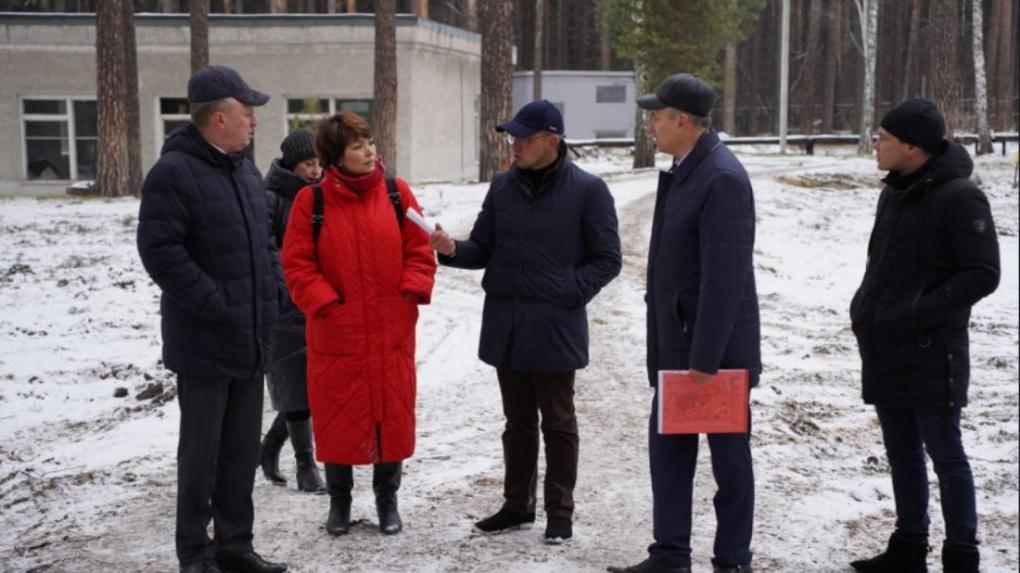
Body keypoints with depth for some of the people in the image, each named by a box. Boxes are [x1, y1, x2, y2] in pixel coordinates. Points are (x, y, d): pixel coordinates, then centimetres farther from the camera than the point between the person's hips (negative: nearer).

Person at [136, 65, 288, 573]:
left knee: (243, 449, 13)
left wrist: (273, 289, 7)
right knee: (202, 450, 2)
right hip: (204, 342, -8)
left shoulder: (246, 173, 14)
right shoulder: (173, 173, -13)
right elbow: (160, 251, -19)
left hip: (252, 339, 8)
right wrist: (215, 306, -20)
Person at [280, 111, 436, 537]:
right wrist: (324, 303, -13)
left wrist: (413, 291, -9)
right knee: (336, 416, 8)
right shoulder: (312, 201, -5)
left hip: (391, 330, 2)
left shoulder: (396, 193, 0)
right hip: (335, 333, -1)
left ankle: (387, 499, 25)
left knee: (392, 413, 9)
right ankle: (339, 501, 25)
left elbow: (419, 249, 4)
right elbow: (297, 263, -4)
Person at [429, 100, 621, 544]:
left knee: (557, 423, 6)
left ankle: (560, 512, 16)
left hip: (555, 328, -5)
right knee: (518, 422, 15)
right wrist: (453, 250, -9)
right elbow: (483, 249, 11)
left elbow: (607, 260, -4)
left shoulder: (587, 190, -7)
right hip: (505, 326, 5)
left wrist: (569, 293, -15)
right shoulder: (503, 186, 7)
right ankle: (517, 505, 26)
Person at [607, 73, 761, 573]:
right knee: (667, 445, 13)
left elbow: (725, 278, -23)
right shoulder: (682, 171, 10)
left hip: (715, 345, -9)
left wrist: (705, 358, -23)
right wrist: (664, 339, 15)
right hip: (676, 342, 9)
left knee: (728, 453, 5)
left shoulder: (723, 178, -20)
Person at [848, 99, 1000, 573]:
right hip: (884, 351, 8)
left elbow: (982, 275, -17)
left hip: (931, 354, -8)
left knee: (945, 455, 1)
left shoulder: (958, 198, -14)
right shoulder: (894, 193, 12)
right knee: (902, 454, 15)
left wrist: (917, 313, -20)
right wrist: (866, 308, 6)